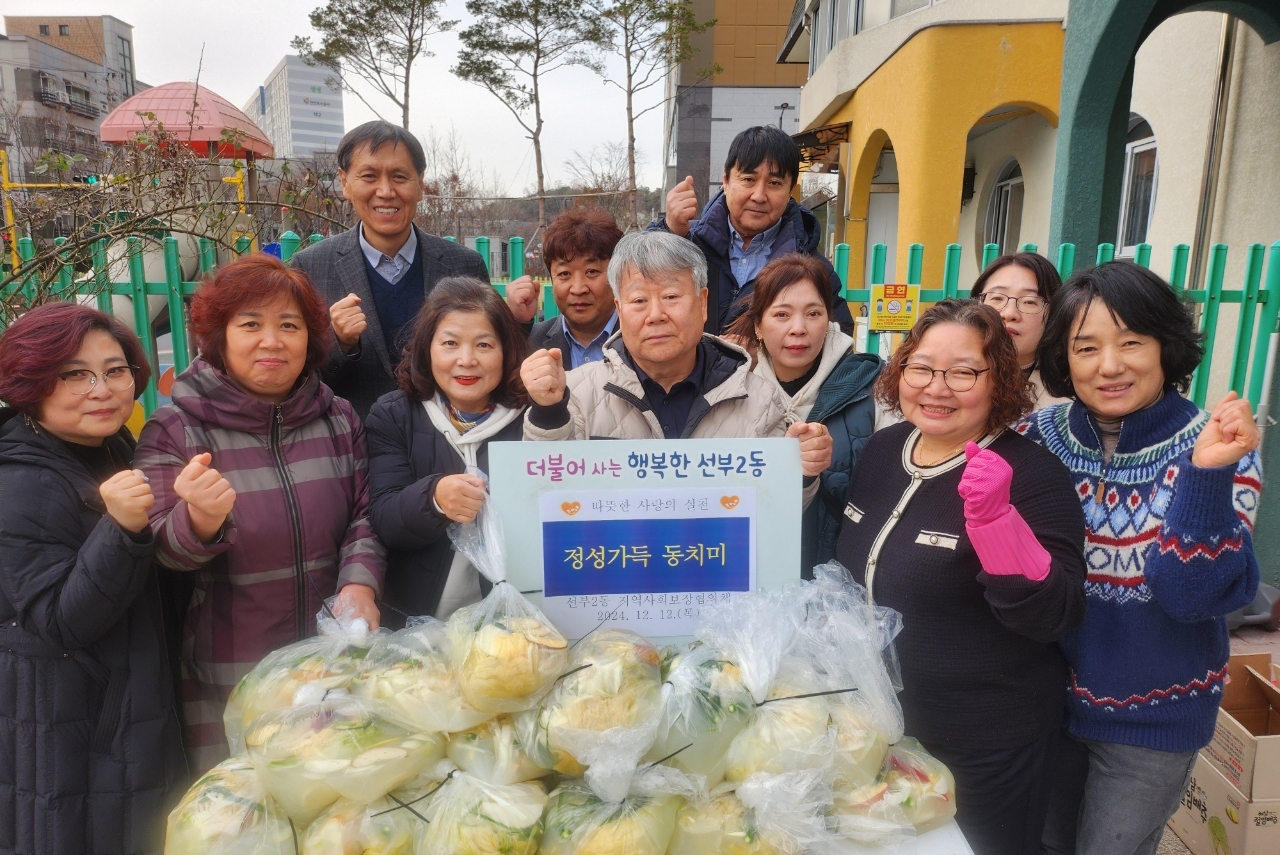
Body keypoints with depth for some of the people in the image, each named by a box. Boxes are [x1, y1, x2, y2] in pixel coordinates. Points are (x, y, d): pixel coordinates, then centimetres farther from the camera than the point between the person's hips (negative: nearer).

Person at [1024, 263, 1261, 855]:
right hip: (1049, 697, 3)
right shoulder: (1039, 437, -10)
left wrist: (1209, 472, -37)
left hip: (1154, 717, -2)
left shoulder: (1216, 446, -16)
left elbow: (1196, 595, -24)